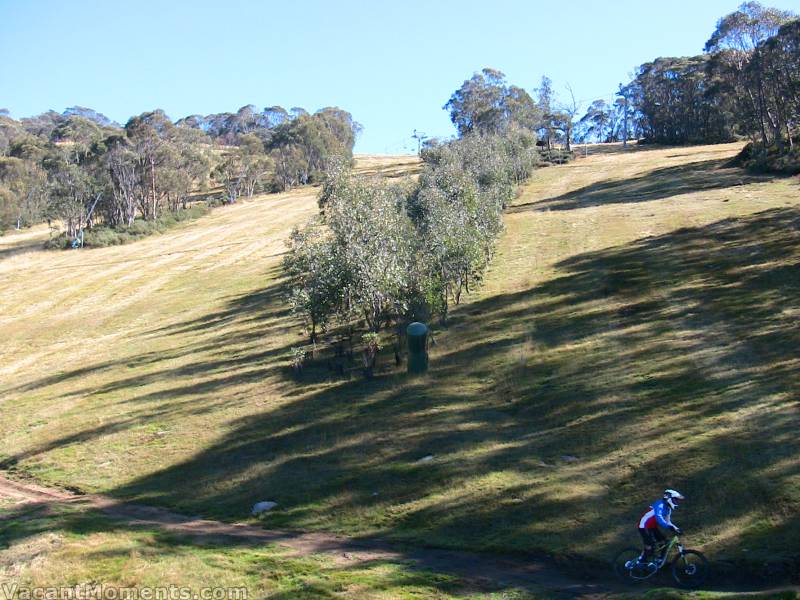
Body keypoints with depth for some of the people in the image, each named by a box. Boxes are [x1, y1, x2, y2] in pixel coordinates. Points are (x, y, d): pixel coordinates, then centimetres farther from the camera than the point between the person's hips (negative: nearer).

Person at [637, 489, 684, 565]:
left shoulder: (668, 508, 6)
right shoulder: (660, 505, -24)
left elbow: (668, 521, 12)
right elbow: (659, 518, -40)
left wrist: (676, 528, -4)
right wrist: (670, 527, -49)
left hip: (652, 527, 10)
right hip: (644, 526, -10)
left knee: (664, 541, 3)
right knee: (650, 544, -20)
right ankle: (641, 562, -7)